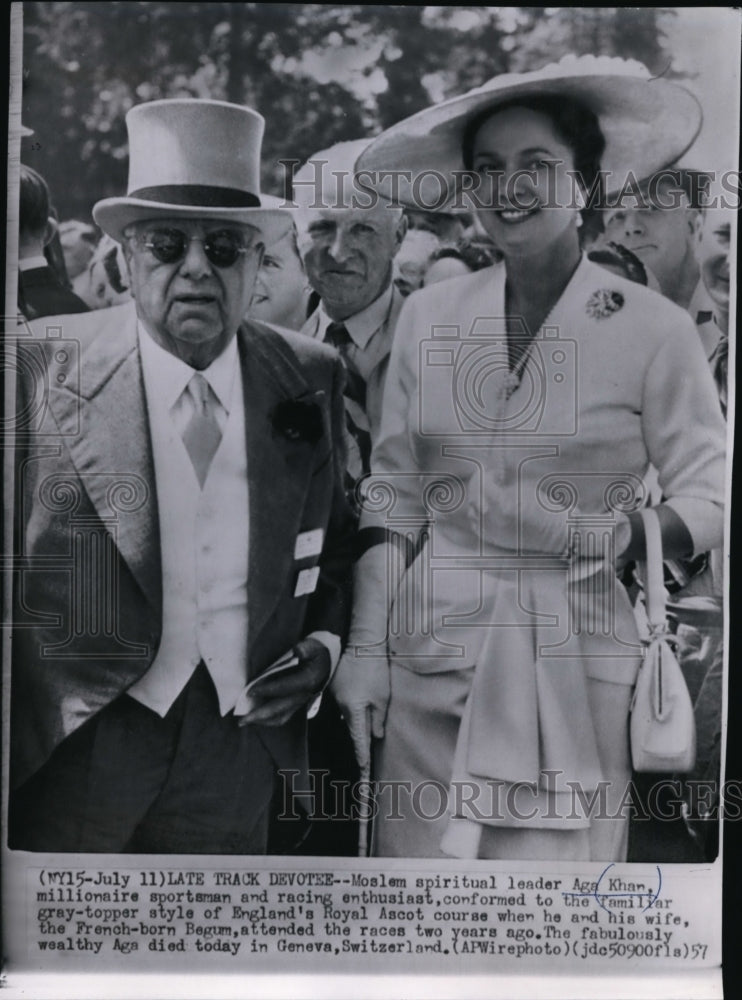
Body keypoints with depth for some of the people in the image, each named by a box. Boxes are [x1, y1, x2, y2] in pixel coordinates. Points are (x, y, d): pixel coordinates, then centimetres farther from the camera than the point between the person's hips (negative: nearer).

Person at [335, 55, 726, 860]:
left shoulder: (653, 330, -3)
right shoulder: (427, 317, 4)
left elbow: (710, 496, 0)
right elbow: (391, 498, 6)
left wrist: (622, 537, -19)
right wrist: (365, 648, 0)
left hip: (571, 658, -2)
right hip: (427, 650, 2)